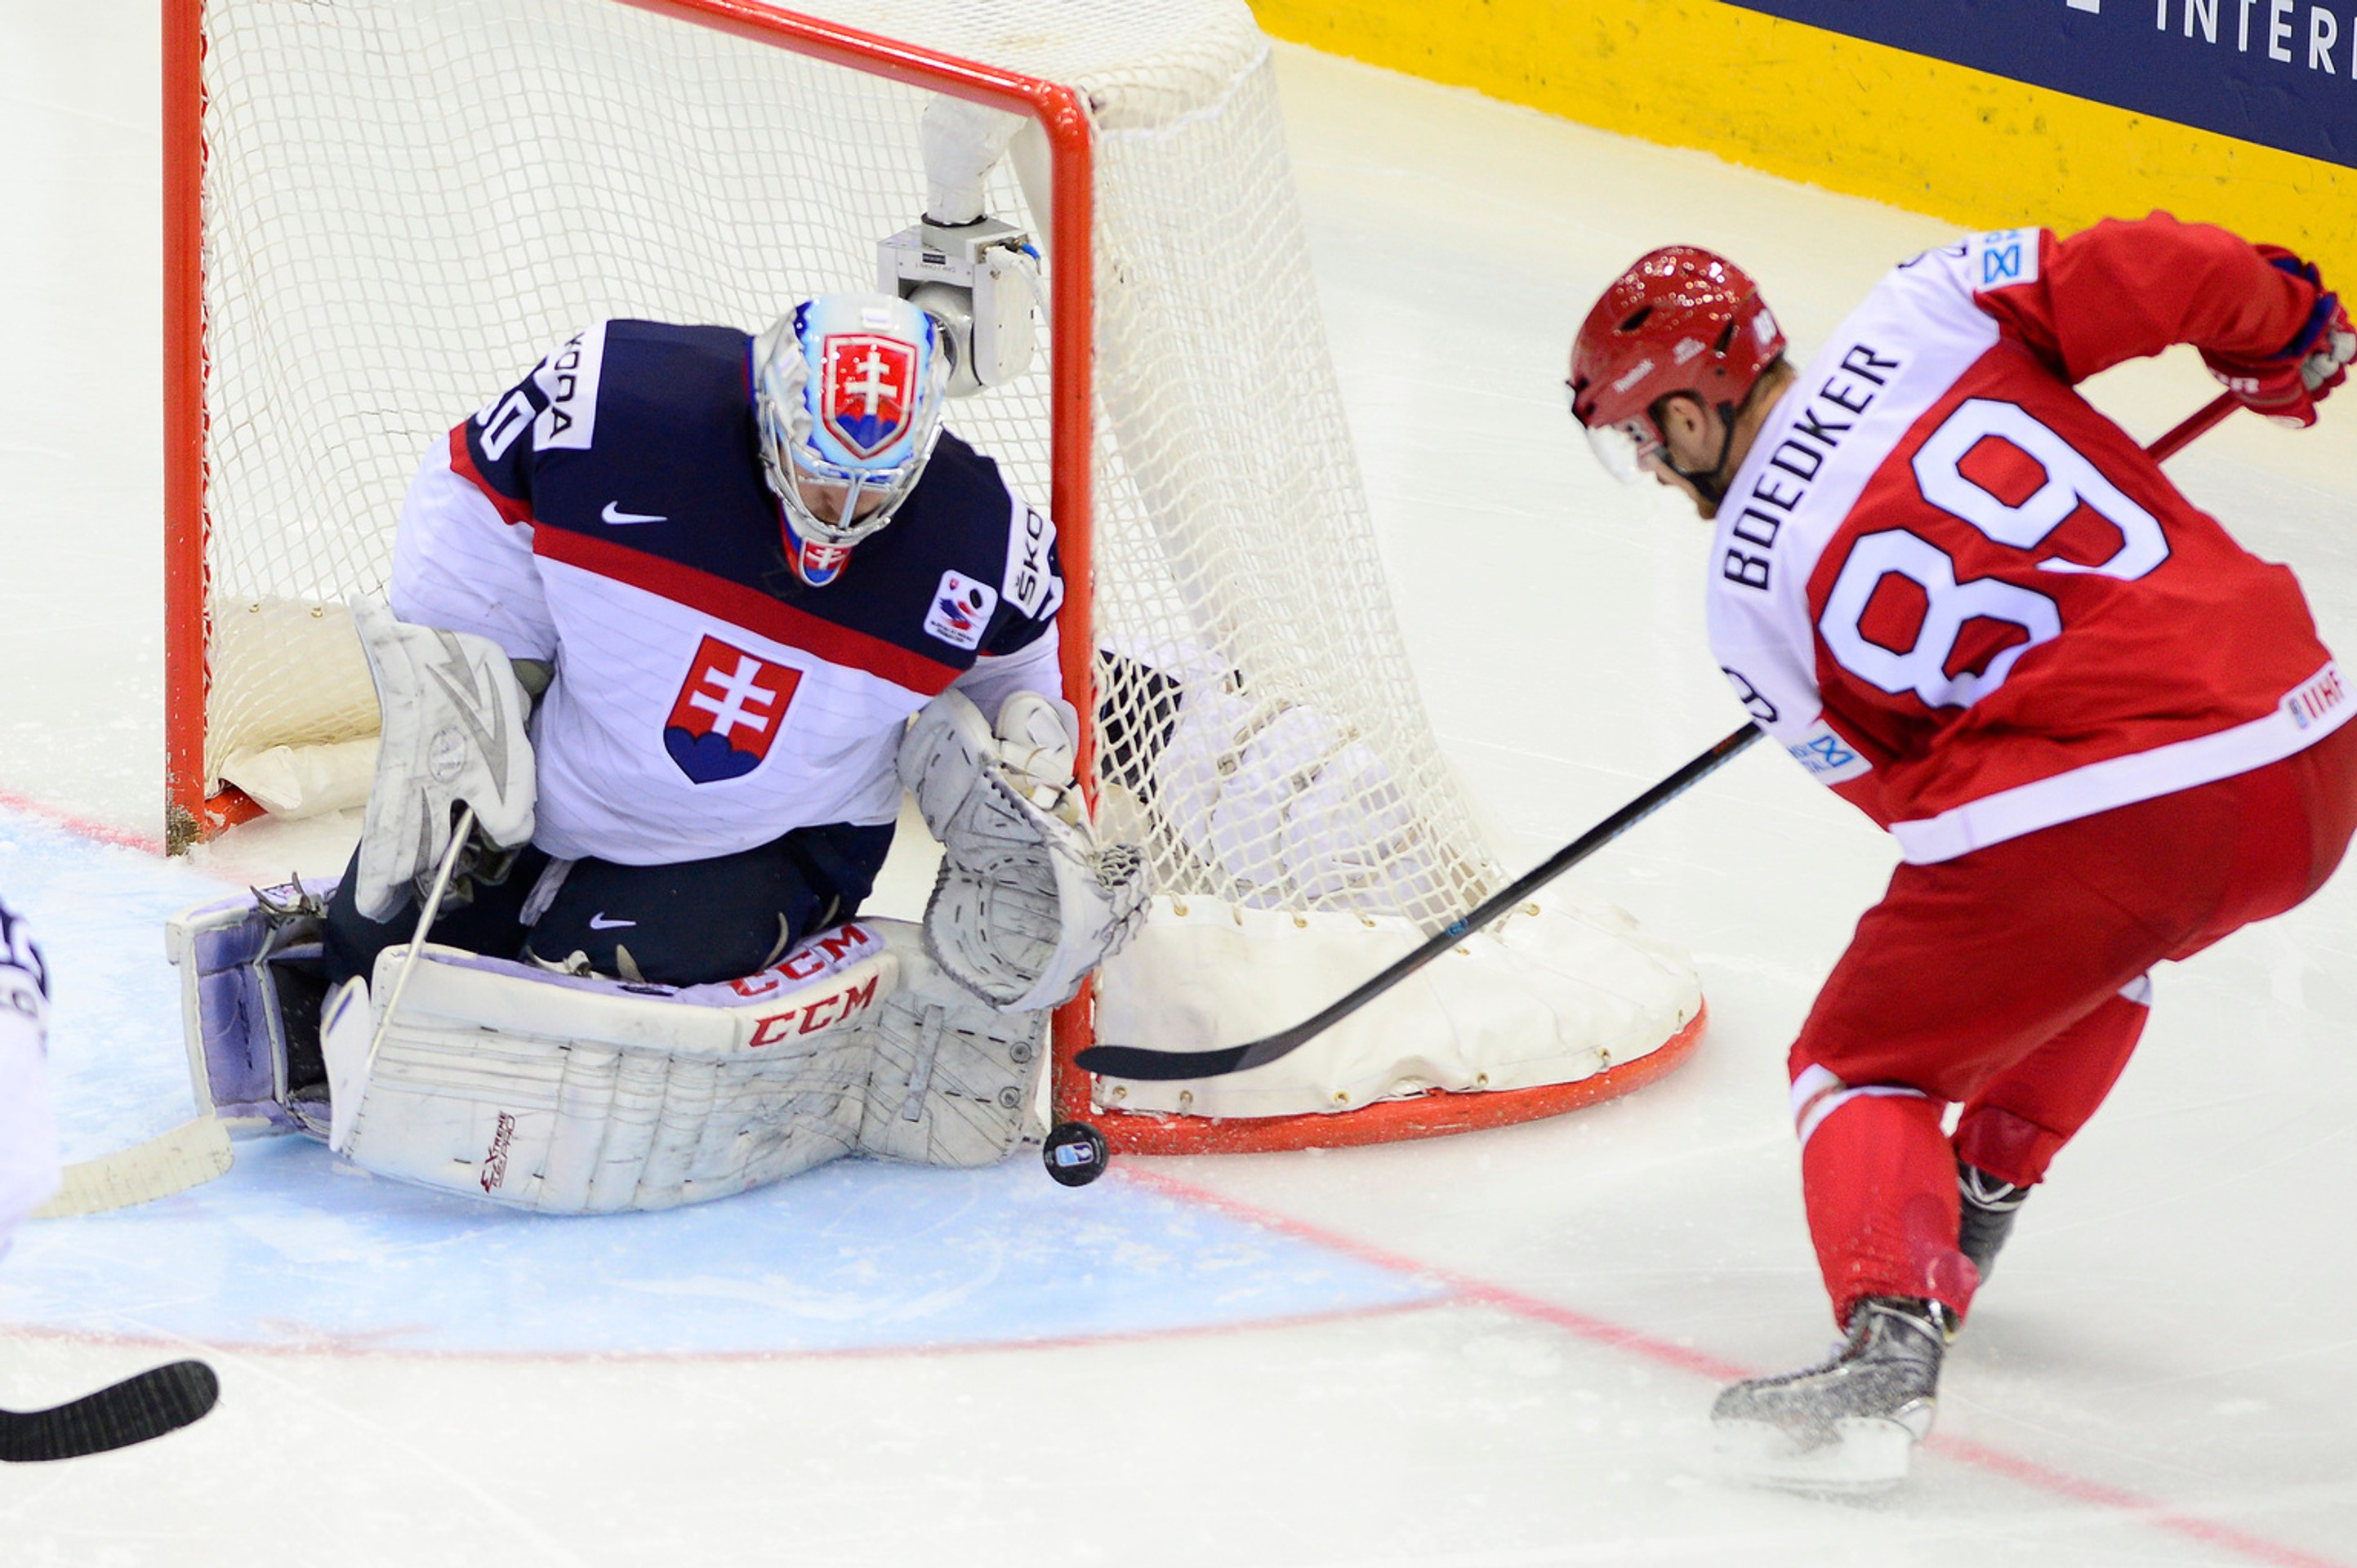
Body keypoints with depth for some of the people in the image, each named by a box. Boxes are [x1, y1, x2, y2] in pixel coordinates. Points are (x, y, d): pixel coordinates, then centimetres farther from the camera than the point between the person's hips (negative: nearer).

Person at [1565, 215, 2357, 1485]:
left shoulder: (1748, 594, 3)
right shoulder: (1925, 313, 8)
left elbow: (1900, 784, 9)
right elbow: (2170, 271, 2)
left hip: (2100, 813, -6)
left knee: (1864, 1060, 11)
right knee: (2098, 939, 38)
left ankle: (1889, 1340, -13)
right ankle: (1977, 1204, 45)